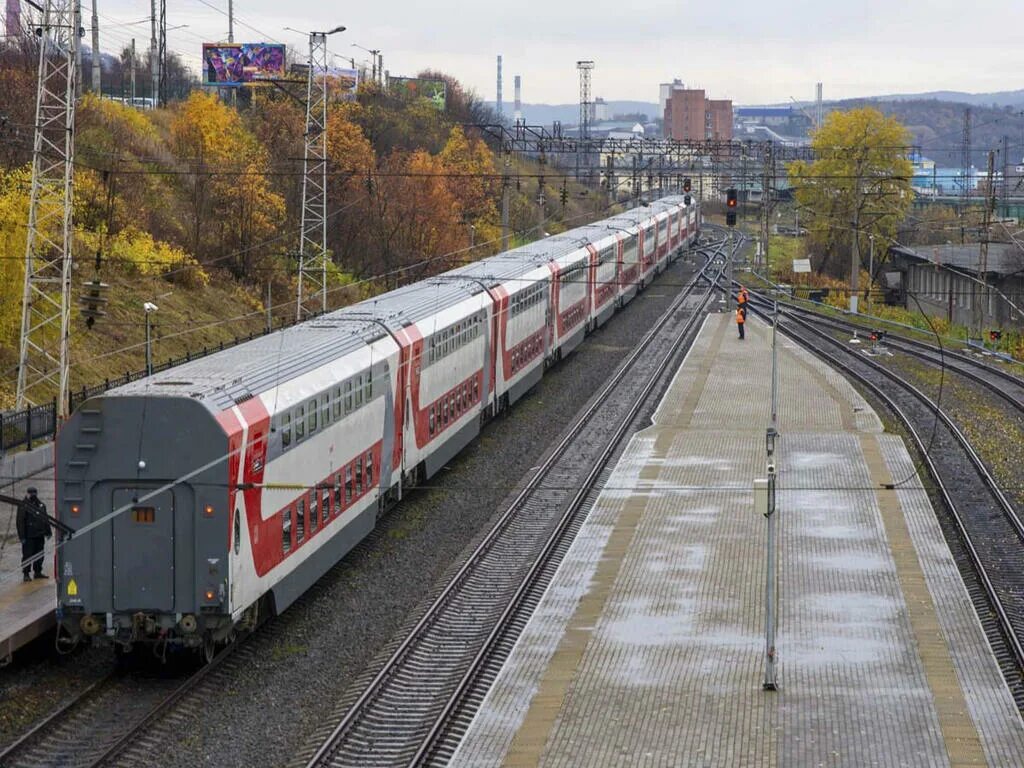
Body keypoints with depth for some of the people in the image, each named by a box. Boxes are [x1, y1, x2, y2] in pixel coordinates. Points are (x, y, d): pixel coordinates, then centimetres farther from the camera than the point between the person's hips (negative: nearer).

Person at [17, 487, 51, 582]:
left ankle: (38, 572, 22)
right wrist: (22, 536, -16)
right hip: (28, 536, -6)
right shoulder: (23, 506, -8)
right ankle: (26, 574, 2)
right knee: (27, 555, -3)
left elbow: (46, 519, 19)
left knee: (39, 555, 12)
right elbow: (20, 522, -11)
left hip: (40, 535, 6)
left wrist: (48, 532, 14)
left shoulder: (41, 505, 12)